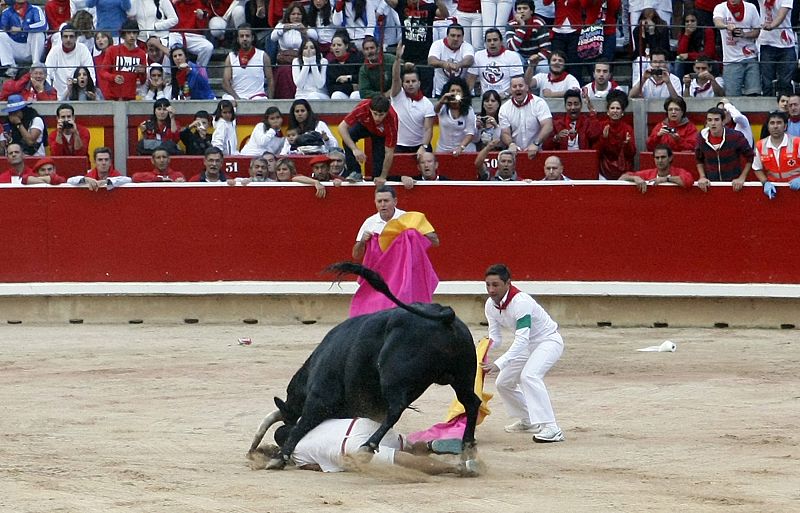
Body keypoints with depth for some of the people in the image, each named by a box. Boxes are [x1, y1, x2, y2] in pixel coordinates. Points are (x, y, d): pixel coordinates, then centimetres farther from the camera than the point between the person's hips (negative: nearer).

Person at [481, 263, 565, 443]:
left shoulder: (520, 302, -32)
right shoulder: (491, 305, -7)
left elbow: (521, 340, -39)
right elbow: (496, 339, -2)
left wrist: (498, 365, -48)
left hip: (549, 341, -9)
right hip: (528, 346, 9)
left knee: (529, 375, -33)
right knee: (503, 383, 12)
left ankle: (551, 429, -37)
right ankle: (528, 421, 35)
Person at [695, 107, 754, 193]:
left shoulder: (736, 136, -13)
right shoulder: (701, 137, -5)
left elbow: (750, 157, -1)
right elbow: (699, 159, 12)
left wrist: (742, 178, -7)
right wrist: (702, 177, -1)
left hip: (734, 185, -2)